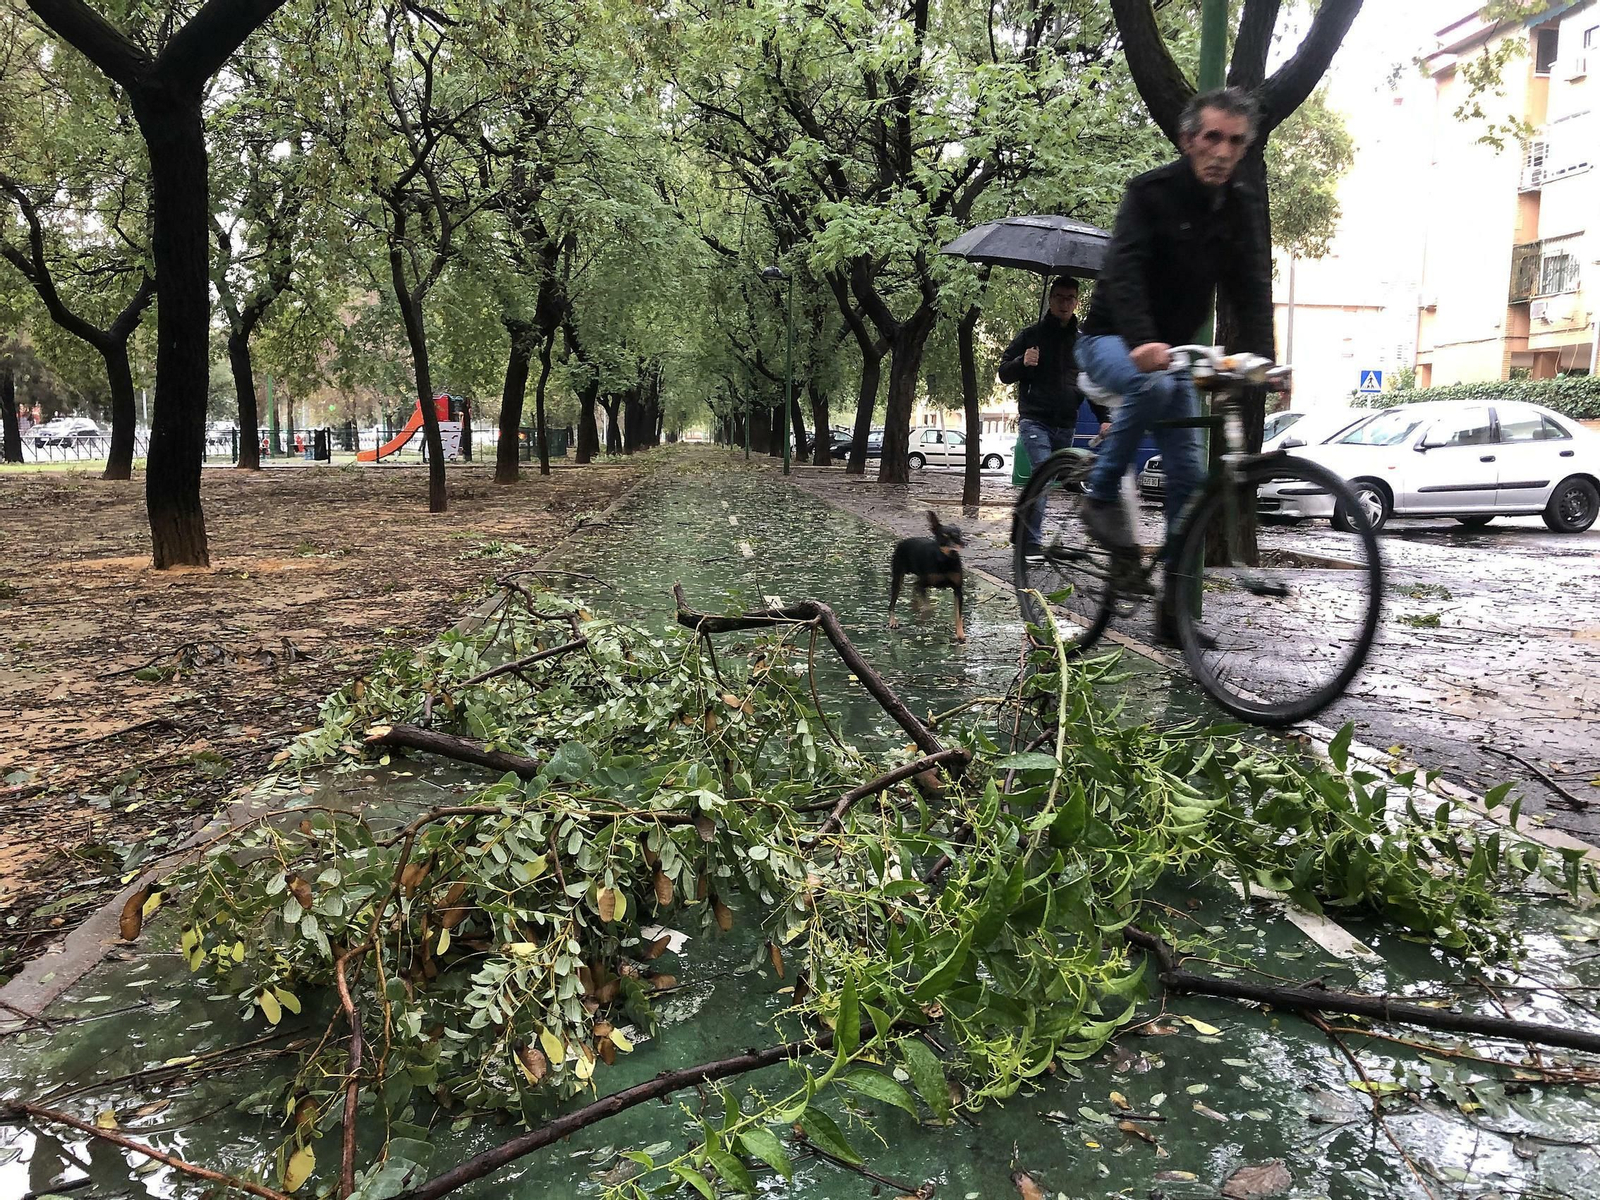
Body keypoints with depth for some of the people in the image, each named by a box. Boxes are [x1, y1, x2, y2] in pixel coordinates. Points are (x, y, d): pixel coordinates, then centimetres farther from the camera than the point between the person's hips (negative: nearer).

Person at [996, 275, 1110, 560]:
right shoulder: (1031, 335, 6)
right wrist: (1022, 362, -18)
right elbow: (1004, 373, 5)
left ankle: (1024, 534, 18)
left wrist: (1105, 418, 5)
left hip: (1066, 425, 5)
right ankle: (1030, 544, -25)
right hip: (1034, 419, -5)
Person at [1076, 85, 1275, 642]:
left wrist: (1260, 356, -25)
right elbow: (1124, 270, -32)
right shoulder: (1152, 192, -16)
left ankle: (1174, 603, 4)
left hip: (1173, 350, 5)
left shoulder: (1243, 207, 1)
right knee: (1150, 386, -39)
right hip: (1112, 341, -5)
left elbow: (1252, 288, -8)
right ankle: (1102, 495, -18)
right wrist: (1141, 342, -49)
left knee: (1188, 475, -3)